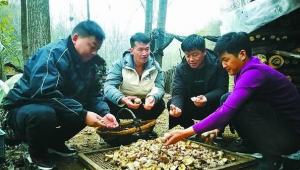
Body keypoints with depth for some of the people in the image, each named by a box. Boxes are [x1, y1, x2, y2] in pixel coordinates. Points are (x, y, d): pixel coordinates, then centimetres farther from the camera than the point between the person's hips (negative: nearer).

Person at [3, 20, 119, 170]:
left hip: (56, 110, 8)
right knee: (44, 113, -37)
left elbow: (93, 94, 0)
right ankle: (37, 152, -4)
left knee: (86, 110, -10)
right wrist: (83, 114, -36)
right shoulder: (52, 54, -25)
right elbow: (45, 94, -36)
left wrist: (104, 113, -19)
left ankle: (55, 142, 12)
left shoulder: (88, 62, 0)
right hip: (23, 109, -7)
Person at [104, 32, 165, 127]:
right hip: (122, 105, -2)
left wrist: (152, 97, -41)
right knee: (108, 101, -30)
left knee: (160, 103, -24)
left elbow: (159, 87, -15)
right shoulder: (120, 64, -14)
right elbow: (109, 86, -25)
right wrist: (122, 99, -47)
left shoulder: (155, 66, -5)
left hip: (144, 105, 2)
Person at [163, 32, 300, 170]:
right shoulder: (247, 70, 3)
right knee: (227, 100, 0)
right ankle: (252, 145, 7)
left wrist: (186, 133, -32)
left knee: (238, 106, -28)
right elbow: (229, 107, 10)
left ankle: (272, 157, -11)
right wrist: (217, 127, -4)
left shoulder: (254, 73, -26)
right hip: (275, 124, 9)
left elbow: (227, 111, -34)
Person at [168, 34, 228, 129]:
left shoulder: (218, 65, -16)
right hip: (191, 107, 2)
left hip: (212, 108, -2)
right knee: (171, 104, -23)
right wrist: (176, 107, -43)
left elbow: (222, 89, -21)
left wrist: (206, 98, -43)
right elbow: (178, 92, -19)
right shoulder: (180, 69, -10)